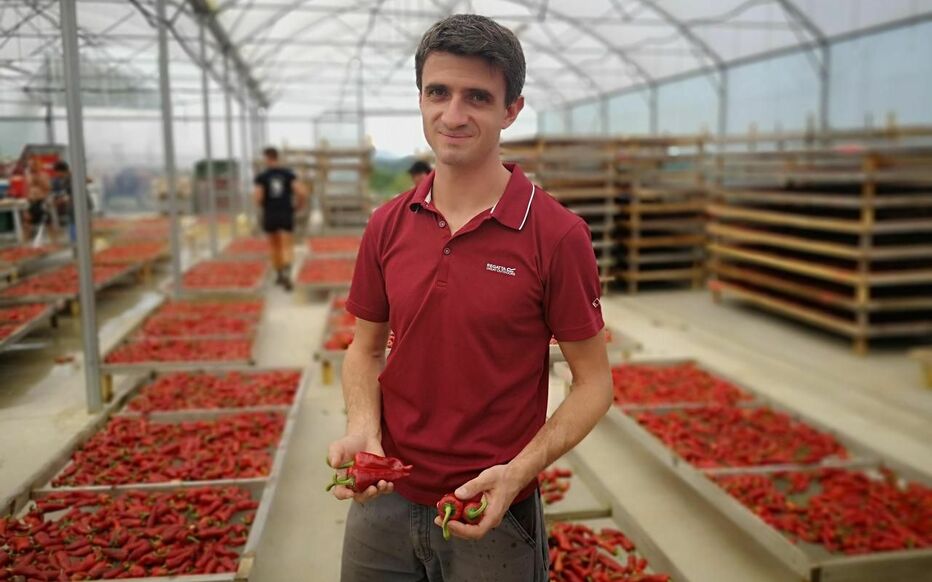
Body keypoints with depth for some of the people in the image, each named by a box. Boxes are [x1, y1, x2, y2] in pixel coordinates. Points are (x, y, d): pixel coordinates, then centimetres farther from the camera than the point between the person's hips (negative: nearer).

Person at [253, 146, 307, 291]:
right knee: (287, 248, -5)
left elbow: (257, 198, -15)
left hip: (269, 216, 0)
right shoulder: (288, 174, 0)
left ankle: (279, 275, 31)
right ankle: (286, 273, -31)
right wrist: (297, 206, 7)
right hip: (286, 215, 0)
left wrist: (262, 206, 9)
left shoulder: (262, 177, -4)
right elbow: (302, 192, -12)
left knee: (275, 246, 20)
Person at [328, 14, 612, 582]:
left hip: (491, 515, -3)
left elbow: (594, 381, -8)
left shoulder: (558, 234, -14)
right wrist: (362, 429, -10)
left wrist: (519, 472, -21)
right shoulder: (387, 225, -2)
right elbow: (366, 348, 8)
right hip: (383, 502, 4)